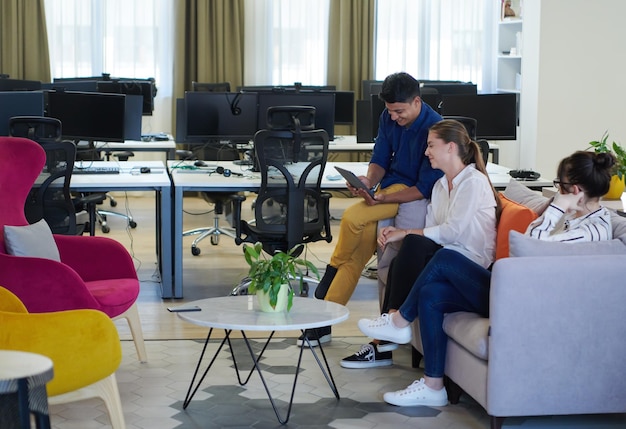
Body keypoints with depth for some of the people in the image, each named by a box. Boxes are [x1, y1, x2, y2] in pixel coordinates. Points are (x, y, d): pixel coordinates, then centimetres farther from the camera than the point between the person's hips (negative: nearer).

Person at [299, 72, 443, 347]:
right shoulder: (389, 118, 2)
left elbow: (425, 188, -20)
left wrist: (381, 199, -28)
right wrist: (369, 181, -11)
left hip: (414, 196, -7)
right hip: (390, 187, 7)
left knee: (352, 218, -27)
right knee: (356, 253, -3)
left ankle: (332, 273, 0)